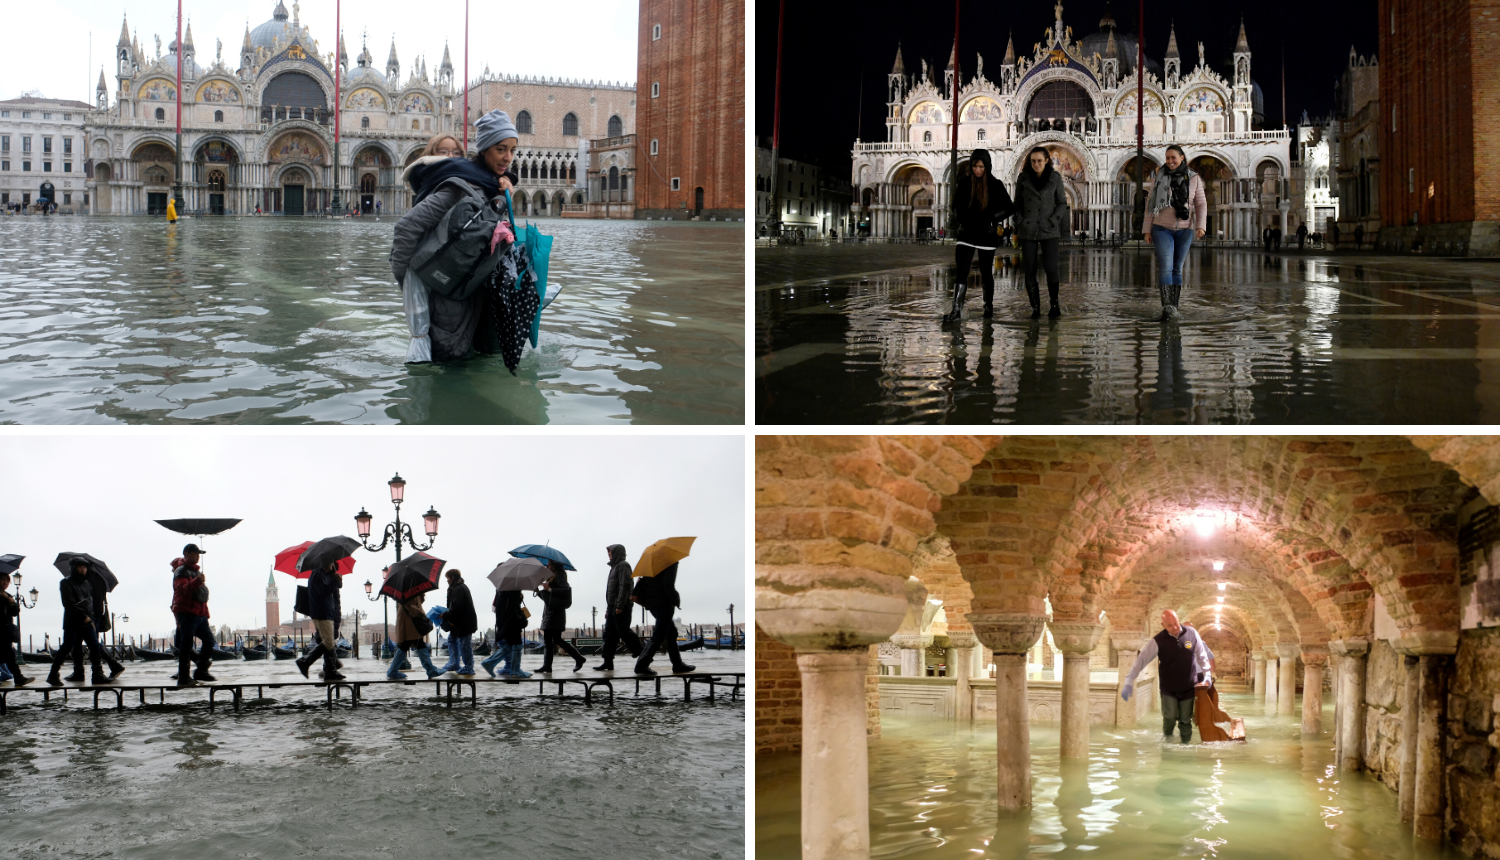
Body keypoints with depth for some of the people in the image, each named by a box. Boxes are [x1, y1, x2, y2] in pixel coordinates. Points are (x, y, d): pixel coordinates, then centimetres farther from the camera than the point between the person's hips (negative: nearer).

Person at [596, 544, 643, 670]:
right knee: (609, 634, 4)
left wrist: (619, 606, -22)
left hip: (621, 609, -10)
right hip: (612, 607, 10)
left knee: (624, 632, -11)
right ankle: (608, 662, 2)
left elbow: (624, 586, -17)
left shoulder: (623, 566, -7)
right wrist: (608, 609, 22)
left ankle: (640, 653, -3)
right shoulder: (614, 567, 23)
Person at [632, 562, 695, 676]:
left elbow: (643, 579, 12)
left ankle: (677, 664, 23)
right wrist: (675, 601, -12)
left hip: (651, 602, 9)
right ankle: (642, 665, -12)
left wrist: (636, 594, 12)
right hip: (664, 603, -9)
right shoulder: (672, 562, -12)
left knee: (671, 632, 19)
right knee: (658, 636, -6)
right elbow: (668, 584, -21)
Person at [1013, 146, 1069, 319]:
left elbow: (1062, 203, 7)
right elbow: (1017, 204, 12)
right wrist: (1020, 222, 0)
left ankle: (1054, 304, 6)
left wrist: (1053, 220, -6)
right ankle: (1035, 307, 6)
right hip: (1028, 230, 1)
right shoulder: (1023, 178, 4)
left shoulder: (1055, 178, 2)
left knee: (1051, 268, -10)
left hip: (1049, 231, -1)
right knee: (1030, 270, -2)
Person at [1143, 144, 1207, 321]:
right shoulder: (1159, 179, 1)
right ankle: (1167, 307, -25)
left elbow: (1201, 204, 2)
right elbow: (1150, 205, 4)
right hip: (1162, 229, -1)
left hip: (1184, 230, 1)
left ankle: (1174, 307, 14)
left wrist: (1201, 226, -12)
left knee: (1177, 268, 7)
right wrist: (1148, 230, 1)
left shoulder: (1194, 179, 2)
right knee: (1165, 266, -16)